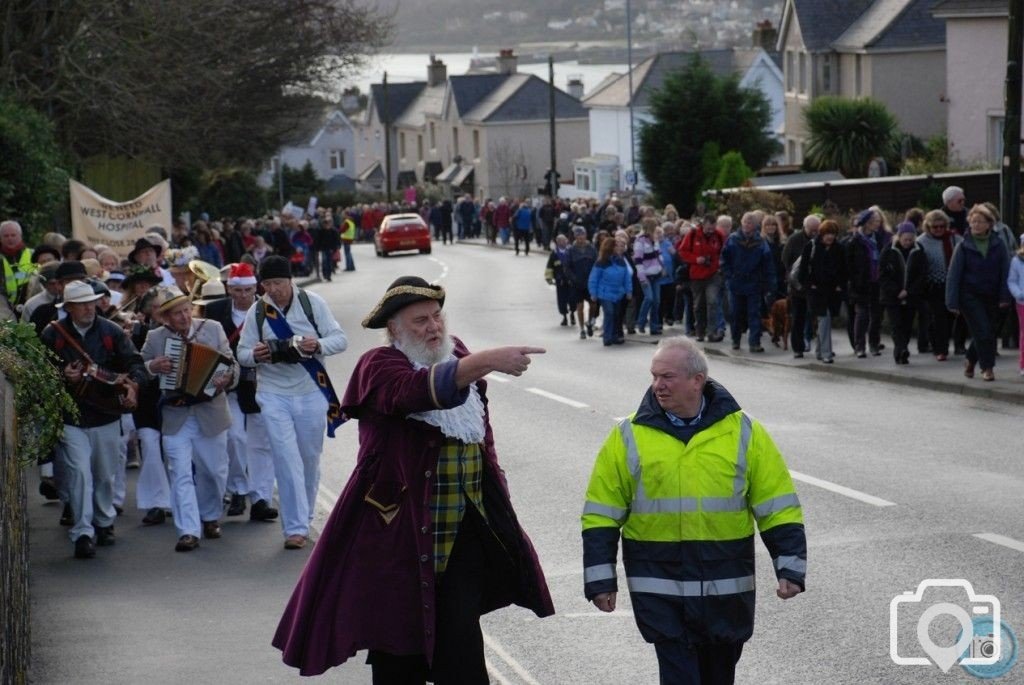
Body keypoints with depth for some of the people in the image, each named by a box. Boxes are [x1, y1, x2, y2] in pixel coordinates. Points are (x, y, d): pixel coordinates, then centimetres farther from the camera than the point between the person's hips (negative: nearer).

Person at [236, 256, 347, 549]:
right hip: (273, 394, 0)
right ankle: (296, 527, -7)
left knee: (310, 458, 11)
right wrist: (255, 355, -19)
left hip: (311, 392, 0)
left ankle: (304, 519, 30)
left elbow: (340, 339, -3)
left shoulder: (312, 303, -4)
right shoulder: (257, 310, -1)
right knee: (286, 458, -9)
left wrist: (319, 345, -24)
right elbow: (242, 352, 5)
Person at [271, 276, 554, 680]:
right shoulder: (379, 367, -12)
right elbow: (422, 388, -36)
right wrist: (488, 361, -47)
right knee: (399, 650, 6)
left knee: (459, 641, -3)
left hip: (464, 529, 4)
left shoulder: (457, 355, 9)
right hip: (400, 529, -4)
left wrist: (495, 485, 23)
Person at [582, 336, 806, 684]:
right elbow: (602, 513, 2)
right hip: (659, 586, -2)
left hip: (726, 585, 2)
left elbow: (777, 506, 2)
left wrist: (790, 568, -5)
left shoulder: (743, 431, 0)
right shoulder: (629, 436, -1)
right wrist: (600, 578, -2)